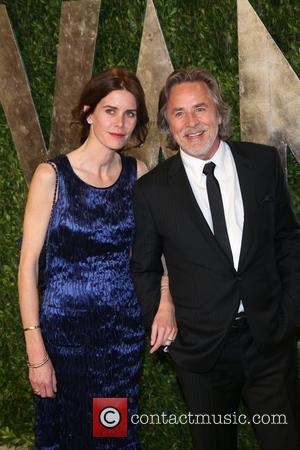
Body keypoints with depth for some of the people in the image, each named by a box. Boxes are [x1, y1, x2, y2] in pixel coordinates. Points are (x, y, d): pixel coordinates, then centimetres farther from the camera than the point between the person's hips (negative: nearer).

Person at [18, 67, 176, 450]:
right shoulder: (52, 175, -11)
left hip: (125, 329, 3)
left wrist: (165, 302, -11)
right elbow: (28, 263, -10)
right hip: (65, 329, -3)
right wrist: (36, 351, -12)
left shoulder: (138, 173, 0)